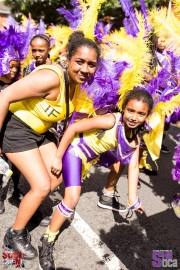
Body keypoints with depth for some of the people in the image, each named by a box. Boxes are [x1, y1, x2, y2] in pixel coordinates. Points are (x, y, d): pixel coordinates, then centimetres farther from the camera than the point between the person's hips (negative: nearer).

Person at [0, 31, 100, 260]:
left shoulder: (77, 82, -3)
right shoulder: (51, 77, -30)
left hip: (39, 131, 9)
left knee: (58, 176, 14)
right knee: (42, 186, -8)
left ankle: (26, 211, 36)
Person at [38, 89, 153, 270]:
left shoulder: (136, 136, -8)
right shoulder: (111, 120, -32)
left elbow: (133, 166, -5)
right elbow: (73, 128, -28)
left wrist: (133, 199, -11)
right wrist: (58, 158, -22)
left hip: (93, 153, 8)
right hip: (75, 149, -8)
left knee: (119, 164, 26)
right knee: (73, 198, -18)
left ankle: (107, 196, 55)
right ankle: (47, 241, 0)